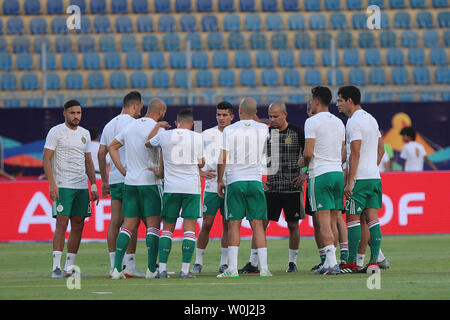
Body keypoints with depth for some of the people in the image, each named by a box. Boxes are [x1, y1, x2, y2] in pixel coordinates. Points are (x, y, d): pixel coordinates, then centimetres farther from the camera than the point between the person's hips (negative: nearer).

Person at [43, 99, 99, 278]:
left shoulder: (84, 134, 15)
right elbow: (46, 159, -7)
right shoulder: (56, 132, -3)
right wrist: (51, 183, -16)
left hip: (82, 186, 6)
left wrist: (93, 185, 15)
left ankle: (70, 266, 10)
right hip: (62, 186, -6)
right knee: (62, 223, -13)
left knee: (78, 225, 4)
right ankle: (56, 267, -14)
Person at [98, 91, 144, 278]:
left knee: (115, 222, 5)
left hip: (114, 178, 7)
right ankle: (129, 265, -8)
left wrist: (104, 181, 21)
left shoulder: (109, 125, 16)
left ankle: (113, 266, 3)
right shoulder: (132, 123, -7)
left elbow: (101, 154, 18)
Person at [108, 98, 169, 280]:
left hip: (130, 181, 6)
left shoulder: (131, 126, 12)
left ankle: (117, 267, -2)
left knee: (128, 226, 6)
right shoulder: (158, 129, -9)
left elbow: (112, 147, 18)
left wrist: (123, 170, 14)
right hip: (150, 183, -6)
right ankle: (151, 269, -6)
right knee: (153, 226, -2)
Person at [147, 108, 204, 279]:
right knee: (189, 228, -1)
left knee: (167, 228, 8)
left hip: (171, 188, 2)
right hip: (192, 187, -2)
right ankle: (185, 269, -7)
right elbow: (200, 164, 5)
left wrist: (157, 126, 34)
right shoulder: (197, 138, -2)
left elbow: (148, 142, 22)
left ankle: (162, 268, 1)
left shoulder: (164, 135, 2)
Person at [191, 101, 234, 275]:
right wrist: (201, 172, -8)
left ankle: (224, 263, 11)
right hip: (212, 187, -1)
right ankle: (198, 262, 4)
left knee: (227, 225, 3)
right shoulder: (207, 135, 4)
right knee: (207, 224, -4)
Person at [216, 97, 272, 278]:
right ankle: (263, 267, -3)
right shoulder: (263, 129, 3)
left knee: (234, 224, -1)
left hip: (235, 181, -2)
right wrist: (252, 119, 33)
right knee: (257, 224, 3)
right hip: (255, 181, 2)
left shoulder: (229, 130, -3)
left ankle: (232, 268, -8)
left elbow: (223, 158, -3)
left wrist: (219, 180, 7)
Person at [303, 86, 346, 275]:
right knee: (333, 221, 9)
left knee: (323, 221, -8)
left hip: (320, 175, -7)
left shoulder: (312, 121, -8)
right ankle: (330, 263, 11)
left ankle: (331, 261, -17)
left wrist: (304, 163, 5)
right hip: (338, 173, 7)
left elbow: (308, 153, -14)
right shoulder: (339, 122, 14)